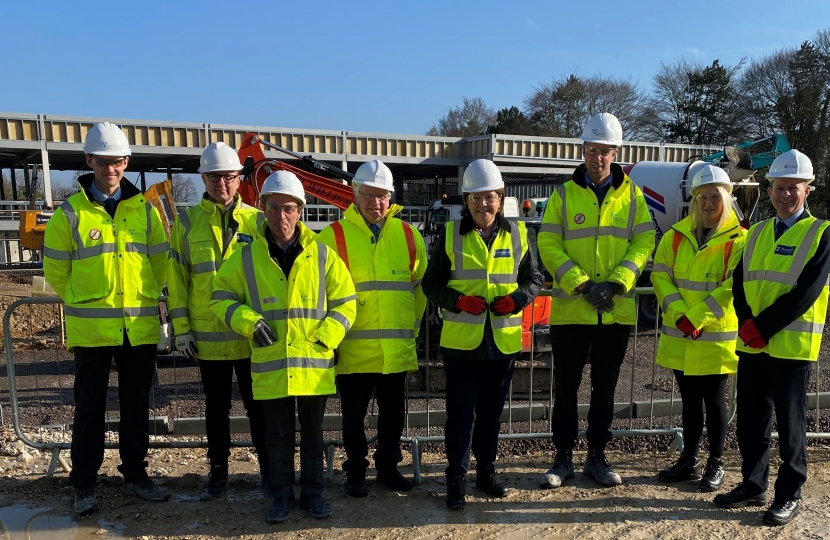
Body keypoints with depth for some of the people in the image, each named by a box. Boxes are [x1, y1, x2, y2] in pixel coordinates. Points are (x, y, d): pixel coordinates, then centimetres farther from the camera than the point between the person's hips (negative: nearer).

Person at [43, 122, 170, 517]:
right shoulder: (70, 213, -1)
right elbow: (56, 269, 5)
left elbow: (160, 263, 11)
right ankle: (84, 486, 20)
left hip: (141, 327, 2)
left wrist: (143, 298, 8)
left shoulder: (144, 210, 6)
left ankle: (135, 475, 26)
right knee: (89, 408, 7)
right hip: (91, 328, -2)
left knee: (137, 406, 12)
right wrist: (83, 303, 9)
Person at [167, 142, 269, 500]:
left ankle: (269, 470, 24)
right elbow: (176, 276, 3)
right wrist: (181, 327, -2)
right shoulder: (187, 221, 3)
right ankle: (218, 473, 28)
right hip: (207, 334, 1)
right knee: (216, 407, 13)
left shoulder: (256, 220, 2)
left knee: (258, 405, 9)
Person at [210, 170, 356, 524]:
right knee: (278, 435, 12)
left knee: (312, 432, 13)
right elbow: (221, 297, 7)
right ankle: (282, 495, 28)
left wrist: (325, 338, -8)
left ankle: (312, 492, 29)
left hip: (313, 363, 0)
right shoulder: (246, 256, 0)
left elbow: (344, 302, 4)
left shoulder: (322, 254, 0)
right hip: (270, 364, 0)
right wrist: (248, 322, -11)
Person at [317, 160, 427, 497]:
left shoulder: (408, 236, 6)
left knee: (393, 412, 15)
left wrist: (411, 327, 12)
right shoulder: (334, 235, -4)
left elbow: (420, 286, 13)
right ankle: (356, 473, 27)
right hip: (353, 347, -2)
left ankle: (388, 467, 32)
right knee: (354, 414, 10)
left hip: (397, 348, 3)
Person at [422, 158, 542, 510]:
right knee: (460, 413, 4)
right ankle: (456, 478, 17)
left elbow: (534, 279, 10)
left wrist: (515, 299, -10)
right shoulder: (450, 234, -2)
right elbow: (432, 283, 1)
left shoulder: (517, 234, 4)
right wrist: (458, 301, -17)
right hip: (460, 340, -2)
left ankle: (486, 472, 32)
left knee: (491, 411, 15)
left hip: (503, 341, 2)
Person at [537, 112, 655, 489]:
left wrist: (615, 282, -13)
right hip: (570, 309, -1)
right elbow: (548, 244, -5)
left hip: (617, 310, 2)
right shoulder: (564, 193, 1)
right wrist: (581, 284, -16)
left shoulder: (631, 193, 6)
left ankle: (597, 457, 26)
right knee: (566, 386, 6)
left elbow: (644, 242, 1)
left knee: (605, 387, 12)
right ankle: (563, 458, 20)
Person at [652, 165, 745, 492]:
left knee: (714, 401, 7)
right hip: (680, 336, 4)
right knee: (690, 401, 15)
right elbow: (660, 274, 1)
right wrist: (679, 314, -12)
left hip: (717, 336, -4)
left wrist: (697, 317, -18)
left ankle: (716, 464, 23)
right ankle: (689, 461, 28)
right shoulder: (677, 235, 5)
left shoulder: (738, 239, -6)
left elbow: (733, 287, -13)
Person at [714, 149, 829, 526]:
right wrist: (747, 324, -10)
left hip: (791, 345, -5)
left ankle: (789, 495, 18)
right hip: (750, 344, 5)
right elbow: (739, 283, 7)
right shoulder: (756, 233, 13)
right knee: (750, 420, 12)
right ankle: (753, 485, 26)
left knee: (789, 423, 5)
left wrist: (762, 327, -17)